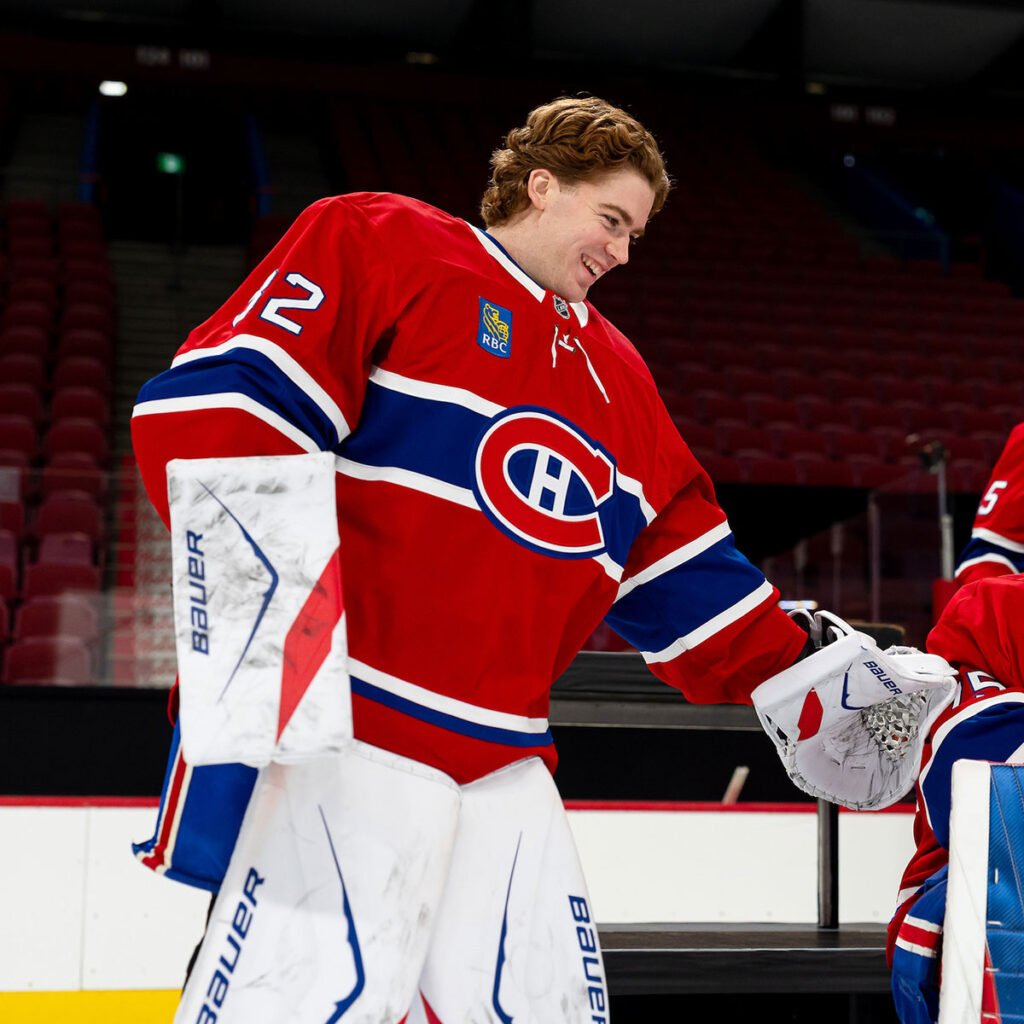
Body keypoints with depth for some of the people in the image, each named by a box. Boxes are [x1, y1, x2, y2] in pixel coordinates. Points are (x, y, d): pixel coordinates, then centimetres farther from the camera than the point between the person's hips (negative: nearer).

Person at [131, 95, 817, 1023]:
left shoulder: (615, 374, 24)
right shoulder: (382, 243, 1)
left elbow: (681, 572, 25)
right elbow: (211, 401, -11)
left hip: (505, 763, 8)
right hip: (349, 731, -7)